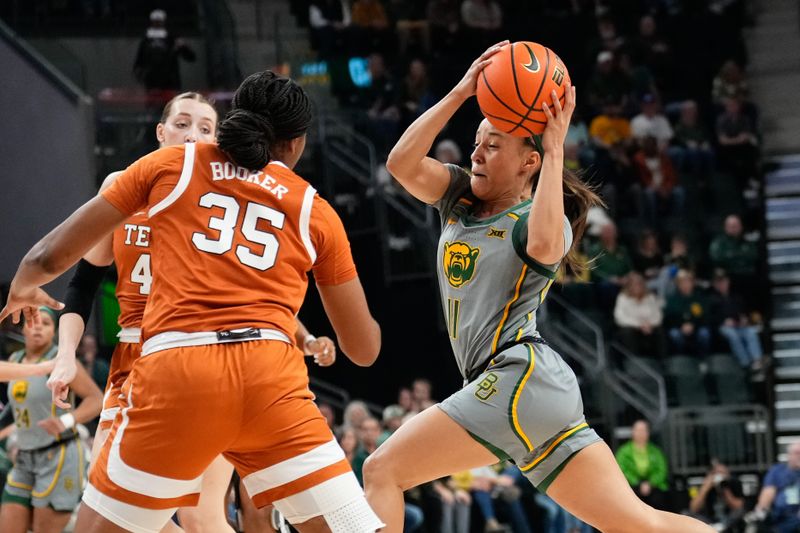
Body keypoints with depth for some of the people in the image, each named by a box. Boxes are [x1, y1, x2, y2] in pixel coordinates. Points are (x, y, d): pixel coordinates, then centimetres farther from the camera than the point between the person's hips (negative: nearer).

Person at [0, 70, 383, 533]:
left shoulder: (171, 164, 17)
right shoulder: (316, 210, 19)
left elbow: (52, 257, 19)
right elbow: (364, 349, 23)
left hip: (174, 371, 0)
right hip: (270, 376, 0)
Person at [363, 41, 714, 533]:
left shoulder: (547, 218, -2)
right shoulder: (461, 198, 19)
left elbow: (543, 246, -27)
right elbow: (402, 163, 4)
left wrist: (556, 149, -19)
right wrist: (462, 92, 2)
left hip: (522, 377, -8)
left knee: (383, 470, -12)